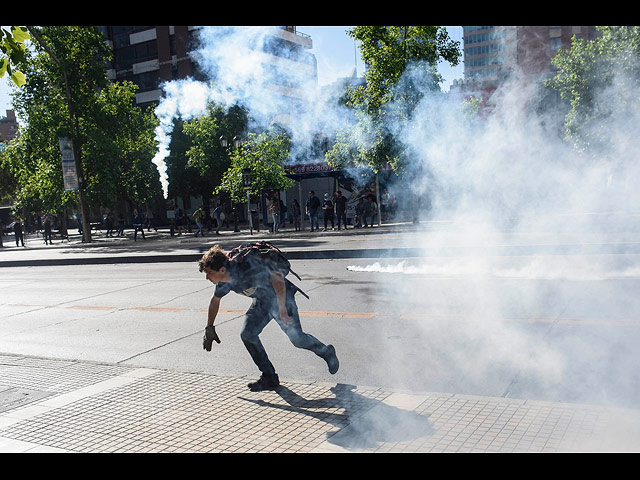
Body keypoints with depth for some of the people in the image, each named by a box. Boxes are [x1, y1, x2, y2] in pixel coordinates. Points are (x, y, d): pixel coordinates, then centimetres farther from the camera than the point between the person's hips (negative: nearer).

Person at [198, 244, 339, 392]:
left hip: (282, 296, -7)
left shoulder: (247, 269, -38)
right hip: (262, 301, 7)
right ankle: (269, 378, 5)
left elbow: (278, 281, -33)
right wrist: (209, 328, 11)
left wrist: (282, 310, -31)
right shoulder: (223, 281, -14)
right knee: (247, 334, -7)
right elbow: (215, 299, 7)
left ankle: (327, 352, 25)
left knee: (297, 338, -6)